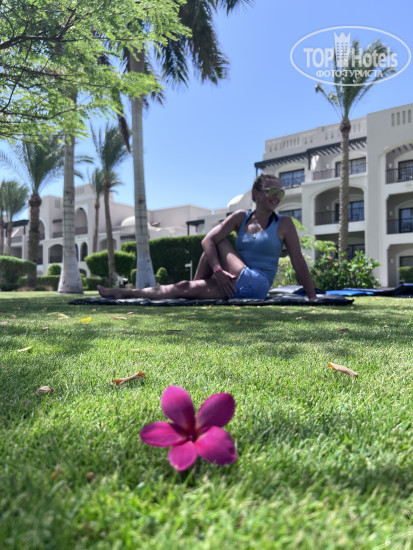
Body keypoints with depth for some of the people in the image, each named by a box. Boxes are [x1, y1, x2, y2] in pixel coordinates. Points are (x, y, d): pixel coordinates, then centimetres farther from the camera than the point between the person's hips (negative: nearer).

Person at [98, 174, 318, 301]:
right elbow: (207, 240, -3)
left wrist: (312, 297, -4)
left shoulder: (284, 224, 2)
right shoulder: (241, 217, 8)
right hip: (234, 286, 4)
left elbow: (298, 262, 1)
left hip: (256, 286, -4)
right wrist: (218, 270, -19)